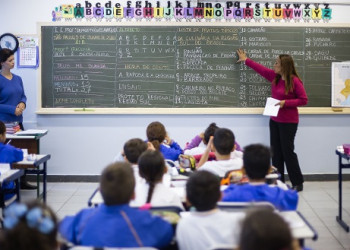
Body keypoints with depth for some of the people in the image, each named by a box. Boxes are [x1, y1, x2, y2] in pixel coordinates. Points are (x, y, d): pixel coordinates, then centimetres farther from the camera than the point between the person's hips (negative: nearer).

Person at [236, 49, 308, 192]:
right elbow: (261, 69, 19)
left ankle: (298, 183, 5)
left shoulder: (295, 81, -16)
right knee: (276, 152, 8)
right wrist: (246, 60, 26)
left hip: (288, 122, -7)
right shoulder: (275, 77, 5)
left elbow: (303, 100, -14)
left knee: (287, 151, -5)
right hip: (275, 121, 7)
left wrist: (285, 102, -22)